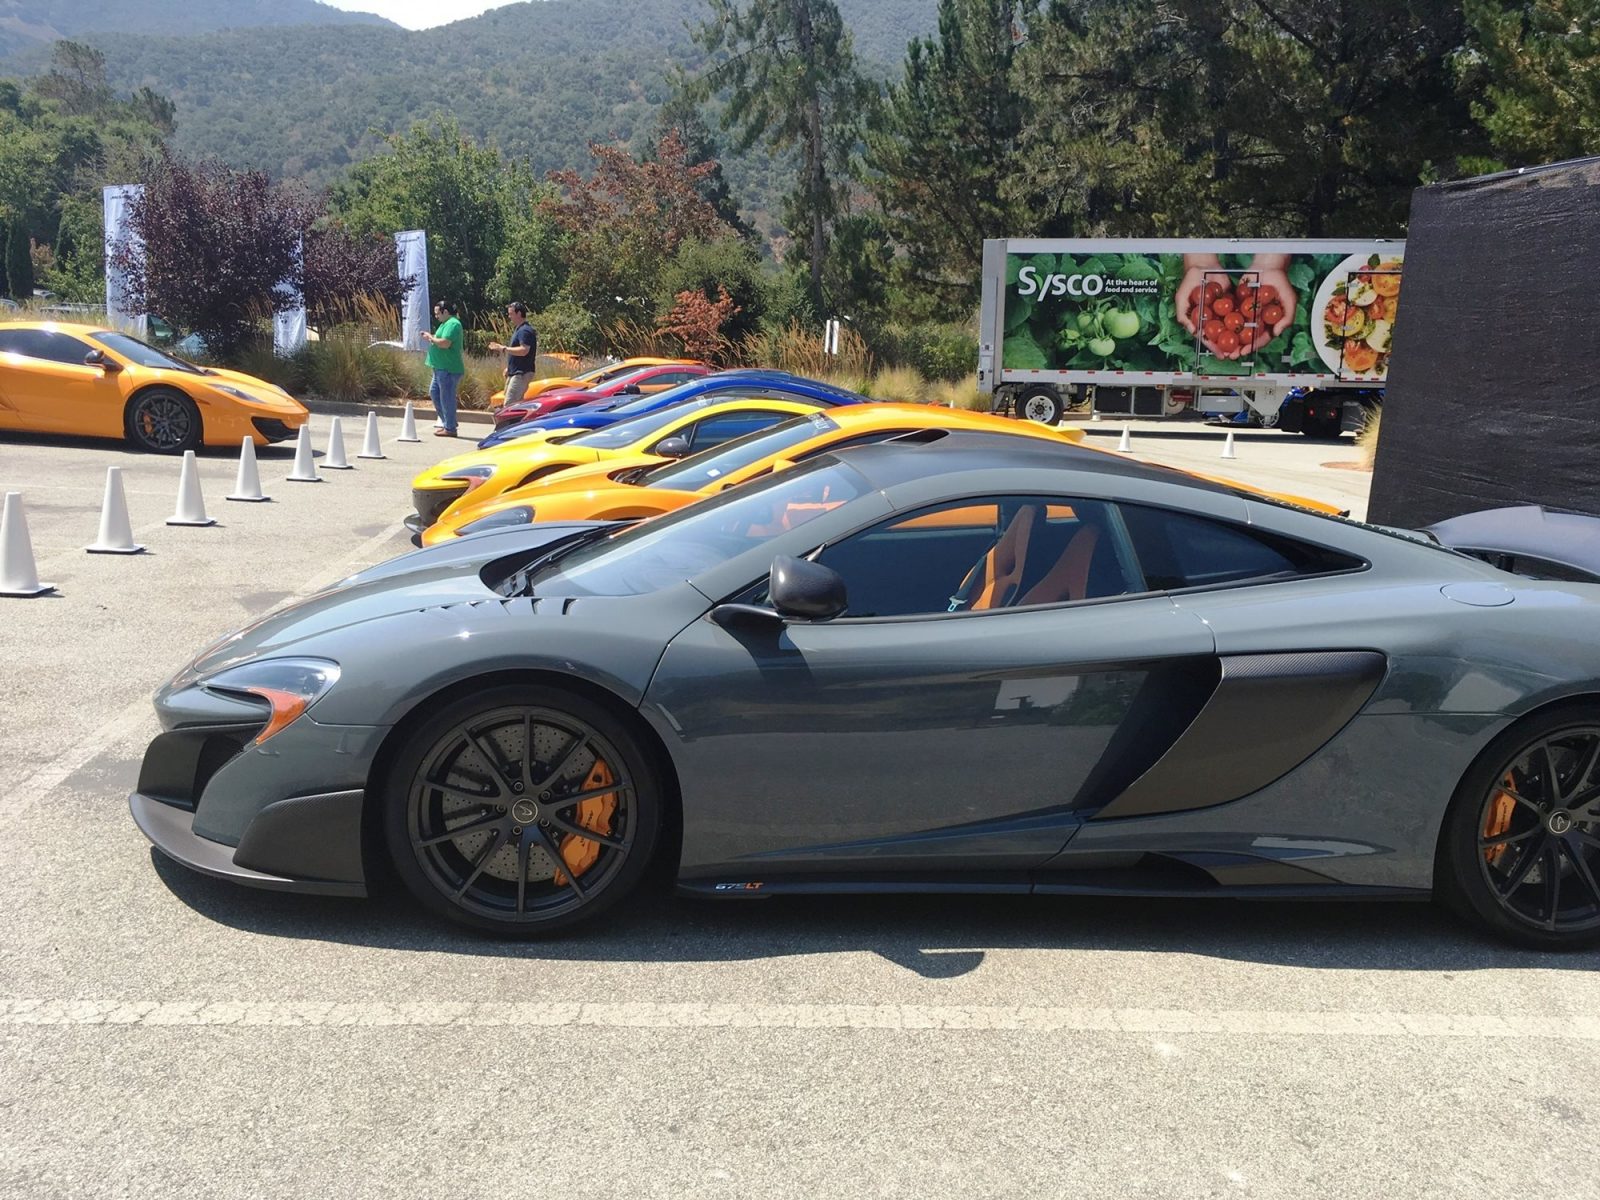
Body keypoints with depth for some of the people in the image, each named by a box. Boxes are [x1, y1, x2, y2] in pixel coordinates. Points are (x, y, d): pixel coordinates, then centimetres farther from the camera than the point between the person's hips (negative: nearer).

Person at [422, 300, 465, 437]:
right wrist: (431, 337, 8)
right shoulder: (446, 323, 17)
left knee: (447, 398, -6)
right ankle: (447, 422, 23)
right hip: (441, 368, 11)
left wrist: (431, 338, -11)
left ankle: (450, 428, 1)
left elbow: (445, 343, -26)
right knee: (433, 392, 17)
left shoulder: (452, 324, -15)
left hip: (448, 369, -11)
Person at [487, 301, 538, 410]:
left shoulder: (525, 330, -15)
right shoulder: (519, 329, 18)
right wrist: (509, 368, 23)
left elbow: (523, 350, -27)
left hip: (521, 374, -11)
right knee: (517, 404, 12)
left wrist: (503, 348, -23)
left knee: (510, 405, -15)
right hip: (515, 372, 11)